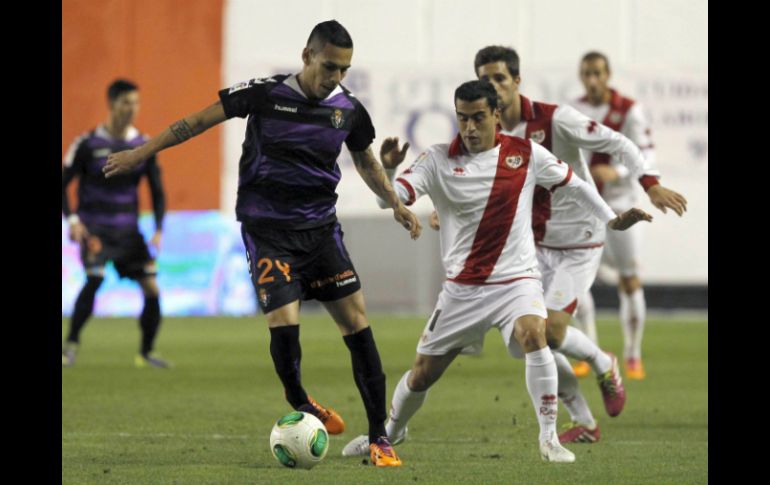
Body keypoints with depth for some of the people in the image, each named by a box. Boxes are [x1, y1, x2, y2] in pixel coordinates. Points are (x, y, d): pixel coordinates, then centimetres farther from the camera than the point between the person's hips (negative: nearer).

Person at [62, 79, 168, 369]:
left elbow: (157, 190, 10)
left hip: (128, 230, 4)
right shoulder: (87, 144, -6)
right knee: (95, 278, -26)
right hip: (94, 229, -4)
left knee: (152, 287, -5)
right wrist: (72, 219, -14)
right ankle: (71, 345, -11)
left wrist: (159, 230, -1)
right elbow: (63, 183, -1)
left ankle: (146, 353, 12)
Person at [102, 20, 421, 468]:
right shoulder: (266, 94, -10)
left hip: (321, 229, 3)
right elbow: (201, 120, -1)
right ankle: (300, 405, 12)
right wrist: (140, 154, 0)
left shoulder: (349, 109, 1)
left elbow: (366, 161, 21)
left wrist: (397, 204, 10)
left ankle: (379, 437, 0)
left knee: (357, 322, -6)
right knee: (284, 321, -19)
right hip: (268, 229, -3)